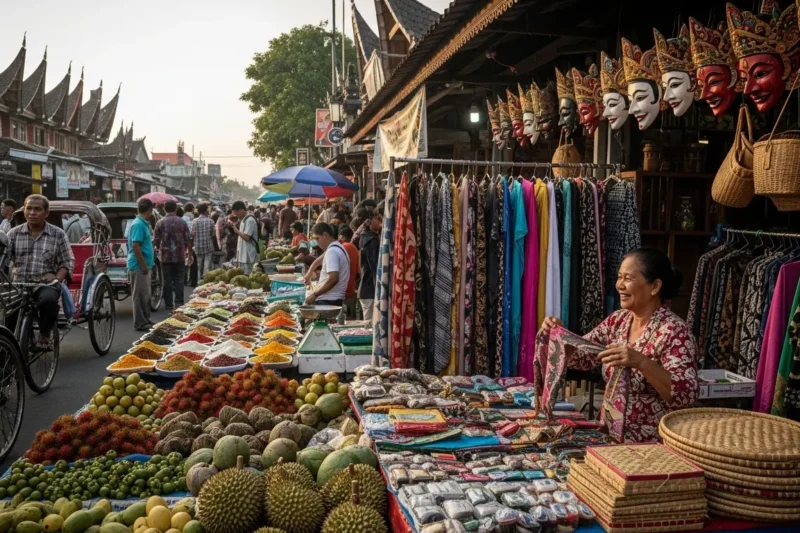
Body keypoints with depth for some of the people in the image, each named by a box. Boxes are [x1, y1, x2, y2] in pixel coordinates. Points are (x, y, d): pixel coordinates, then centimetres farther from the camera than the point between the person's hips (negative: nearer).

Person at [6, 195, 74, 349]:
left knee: (48, 300, -35)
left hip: (46, 284, -2)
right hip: (18, 284, 2)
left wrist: (58, 278, -14)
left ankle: (45, 333, -9)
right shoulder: (14, 233, 10)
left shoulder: (58, 234, 5)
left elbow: (68, 262, 5)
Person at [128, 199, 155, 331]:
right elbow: (135, 247, -21)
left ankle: (145, 320, 23)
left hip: (144, 265, 10)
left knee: (145, 295, 15)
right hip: (139, 266, -10)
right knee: (140, 295, -3)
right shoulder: (138, 225, -16)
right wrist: (143, 265, -20)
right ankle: (140, 323, 2)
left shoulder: (143, 224, 13)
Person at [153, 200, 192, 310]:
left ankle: (169, 304, 8)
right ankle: (178, 303, 2)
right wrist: (189, 253, 8)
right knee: (179, 280, 5)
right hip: (179, 256, 0)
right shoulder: (182, 222, -3)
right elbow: (188, 239, -2)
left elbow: (156, 240, 1)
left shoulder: (160, 222, -3)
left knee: (167, 281, 6)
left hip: (165, 256, 0)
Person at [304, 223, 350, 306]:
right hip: (336, 299, 10)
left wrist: (315, 294, -20)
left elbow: (333, 279, -25)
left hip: (327, 301, -10)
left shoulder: (332, 251, -16)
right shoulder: (338, 247, 15)